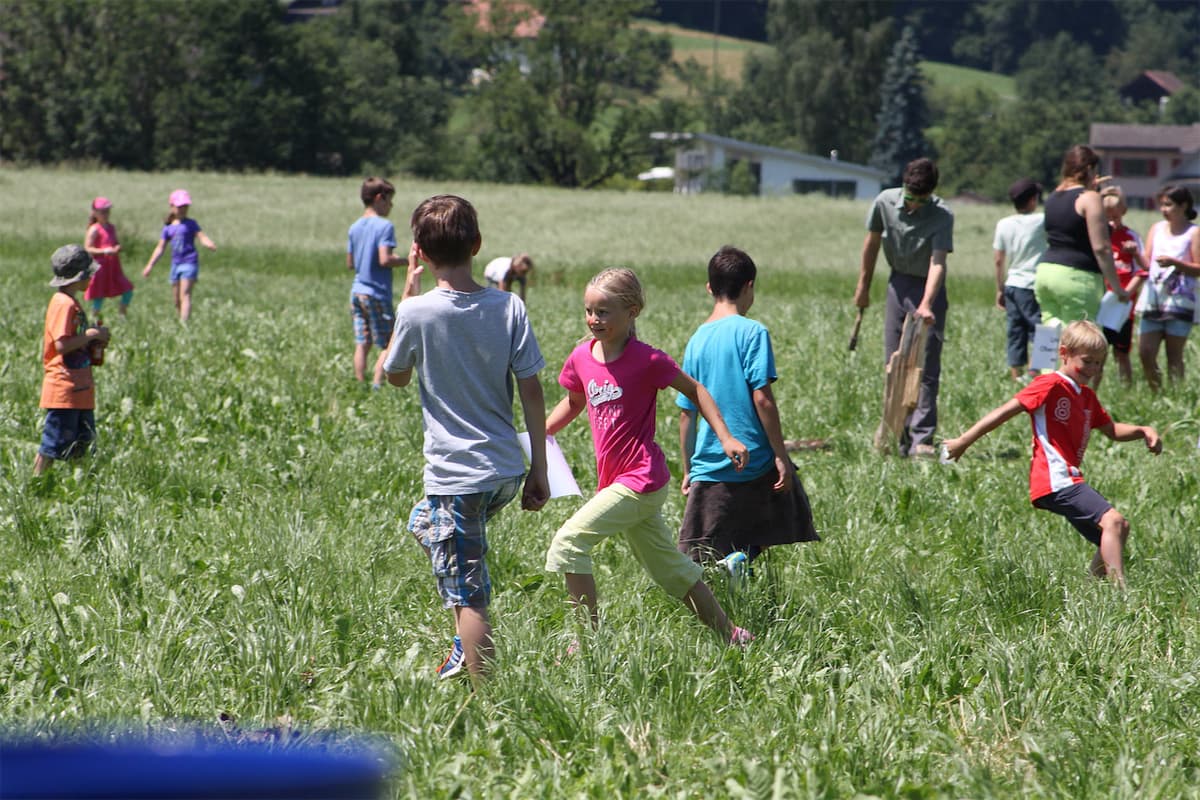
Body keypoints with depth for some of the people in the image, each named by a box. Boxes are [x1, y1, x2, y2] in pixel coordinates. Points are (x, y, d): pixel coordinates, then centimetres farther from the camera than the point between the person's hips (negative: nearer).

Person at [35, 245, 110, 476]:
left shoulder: (71, 303, 16)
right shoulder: (64, 304, -15)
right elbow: (61, 345, -24)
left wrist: (93, 342, 9)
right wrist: (91, 334, -15)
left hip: (80, 388, 10)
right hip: (64, 389, -10)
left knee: (82, 444, 12)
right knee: (52, 447, -5)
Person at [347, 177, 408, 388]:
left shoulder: (355, 228, 10)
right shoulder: (384, 226, -12)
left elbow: (350, 264, 13)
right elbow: (385, 259, -21)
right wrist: (404, 260, -5)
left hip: (357, 291, 7)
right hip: (377, 293, -7)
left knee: (362, 344, 7)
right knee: (387, 345, 0)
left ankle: (360, 385, 5)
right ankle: (377, 385, -8)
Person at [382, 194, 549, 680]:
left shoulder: (417, 312, -12)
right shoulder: (508, 307, -3)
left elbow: (395, 376, 8)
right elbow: (532, 392, 0)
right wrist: (539, 472, 8)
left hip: (456, 474, -6)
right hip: (507, 471, 6)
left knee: (468, 596, -2)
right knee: (424, 526, 31)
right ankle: (469, 649, 30)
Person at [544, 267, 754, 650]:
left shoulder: (645, 359, -14)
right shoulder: (581, 358, 4)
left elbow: (694, 391, -3)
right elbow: (572, 403, 21)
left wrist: (726, 438, -8)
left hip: (640, 480, -8)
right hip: (616, 481, 8)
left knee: (569, 542, -16)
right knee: (669, 568, 15)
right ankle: (730, 636, 25)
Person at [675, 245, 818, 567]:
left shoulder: (696, 340, 9)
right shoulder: (752, 332, -6)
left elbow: (686, 413, 12)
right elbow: (761, 398, -13)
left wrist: (688, 470, 20)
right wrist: (781, 455, -8)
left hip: (708, 469, 4)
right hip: (754, 463, -4)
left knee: (698, 558, 4)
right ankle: (742, 557, -15)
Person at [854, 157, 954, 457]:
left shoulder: (942, 216, -21)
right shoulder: (885, 202, -10)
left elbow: (937, 263, -28)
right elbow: (872, 242, 7)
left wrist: (926, 304, -41)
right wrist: (863, 286, 13)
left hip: (928, 287, -5)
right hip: (898, 284, 5)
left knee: (926, 368, -10)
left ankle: (922, 439, -12)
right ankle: (899, 437, 13)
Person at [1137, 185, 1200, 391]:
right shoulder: (1157, 228, 13)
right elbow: (1146, 264, 10)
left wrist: (1174, 262, -19)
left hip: (1179, 302, -5)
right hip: (1154, 300, 5)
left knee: (1174, 356, -1)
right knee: (1145, 352, -1)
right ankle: (1156, 394, 14)